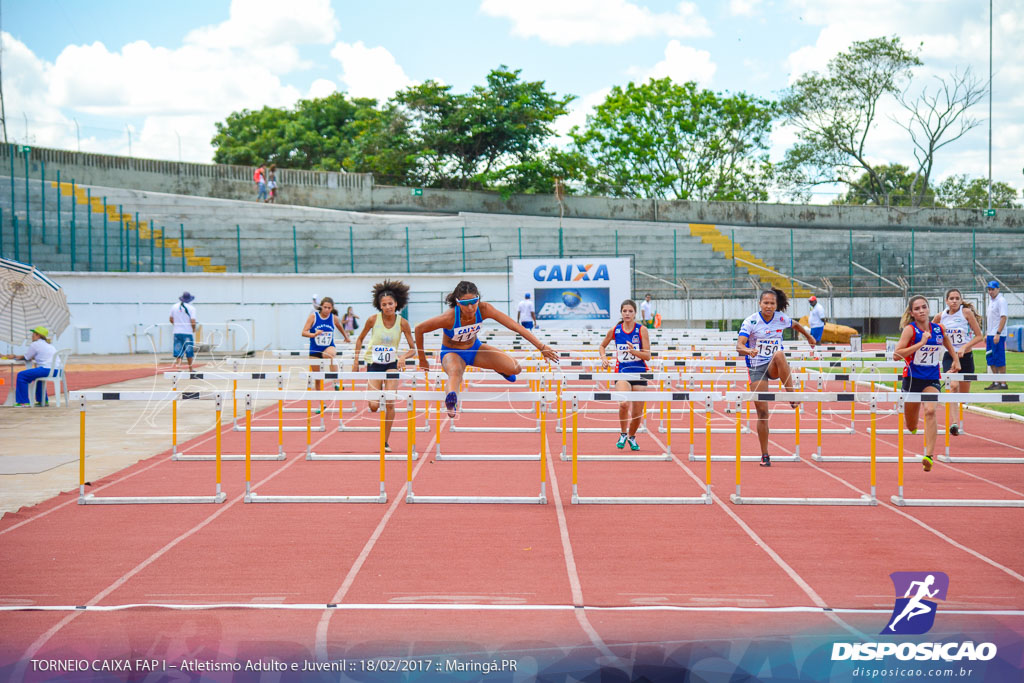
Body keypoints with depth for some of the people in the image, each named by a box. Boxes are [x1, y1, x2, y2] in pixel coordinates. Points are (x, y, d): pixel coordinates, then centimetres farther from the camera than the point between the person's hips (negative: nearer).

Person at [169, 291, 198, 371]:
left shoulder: (174, 307, 4)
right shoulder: (191, 308, -7)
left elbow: (171, 319, 11)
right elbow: (193, 321, -13)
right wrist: (194, 330, 5)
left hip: (177, 332, 3)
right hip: (188, 332, -3)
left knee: (178, 352, 2)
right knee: (189, 352, 10)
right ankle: (190, 369, 20)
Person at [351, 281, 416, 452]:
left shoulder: (402, 323, -9)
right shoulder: (373, 319, -10)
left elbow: (413, 348, -3)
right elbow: (360, 338, 6)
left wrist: (403, 357, -23)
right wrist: (356, 360, 1)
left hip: (392, 364, 0)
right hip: (373, 364, 0)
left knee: (390, 403, -13)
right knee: (374, 407, -9)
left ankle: (386, 441, 0)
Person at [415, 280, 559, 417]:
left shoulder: (484, 309, -27)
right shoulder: (449, 317, -34)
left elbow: (515, 326, -27)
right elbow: (419, 329, -21)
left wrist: (541, 347, -32)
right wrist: (422, 359, -9)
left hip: (474, 348, 4)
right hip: (452, 353, -4)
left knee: (516, 368, -6)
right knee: (455, 372, -41)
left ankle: (499, 369, 31)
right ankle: (452, 400, -74)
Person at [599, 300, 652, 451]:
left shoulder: (642, 330, -4)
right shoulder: (614, 330, 1)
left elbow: (647, 356, -6)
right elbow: (602, 346, 20)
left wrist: (634, 351, -24)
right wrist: (603, 358, 1)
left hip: (639, 372, 1)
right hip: (622, 372, -1)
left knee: (637, 412, 5)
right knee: (624, 403, -27)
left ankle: (632, 437, 35)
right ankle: (623, 434, -3)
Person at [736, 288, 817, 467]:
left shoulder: (782, 319, 0)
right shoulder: (751, 322, -10)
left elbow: (796, 325, 24)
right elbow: (739, 345, -20)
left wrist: (809, 337, 35)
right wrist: (748, 350, -41)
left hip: (775, 367, 1)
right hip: (756, 368, -1)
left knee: (779, 354, -37)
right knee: (762, 412, -6)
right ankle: (765, 455, 5)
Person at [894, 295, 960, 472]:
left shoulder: (938, 329, 2)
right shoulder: (910, 330, -10)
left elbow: (948, 344, 26)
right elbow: (896, 355, -21)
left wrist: (956, 359, 14)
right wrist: (921, 343, -24)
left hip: (932, 379, 1)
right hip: (912, 378, -1)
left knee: (930, 411, -26)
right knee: (911, 427, 9)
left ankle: (929, 455, -30)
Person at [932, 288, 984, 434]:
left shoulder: (967, 312, -7)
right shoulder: (940, 316, 0)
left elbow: (979, 336, -7)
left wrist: (964, 347, -18)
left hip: (966, 356, 0)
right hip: (949, 356, 0)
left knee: (964, 394, 10)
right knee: (953, 386, -26)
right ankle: (954, 423, -31)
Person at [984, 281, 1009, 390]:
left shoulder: (1001, 300, -11)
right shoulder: (991, 301, 18)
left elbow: (1003, 317, -18)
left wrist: (998, 334, -24)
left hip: (998, 336, -9)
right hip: (991, 335, 9)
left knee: (999, 360, -7)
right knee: (991, 360, 12)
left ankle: (1003, 383, -3)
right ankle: (996, 382, 20)